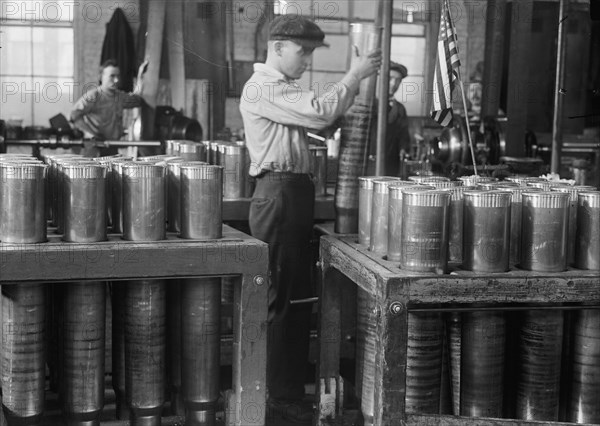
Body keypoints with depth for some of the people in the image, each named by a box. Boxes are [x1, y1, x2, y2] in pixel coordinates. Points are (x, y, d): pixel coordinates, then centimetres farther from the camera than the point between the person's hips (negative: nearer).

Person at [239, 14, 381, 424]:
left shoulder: (284, 89, 21)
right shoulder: (262, 88, -11)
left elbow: (321, 118, 17)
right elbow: (320, 112, -20)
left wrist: (355, 82, 7)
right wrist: (354, 76, -8)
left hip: (295, 194, 10)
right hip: (278, 194, -10)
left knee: (298, 298, 13)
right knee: (283, 299, -5)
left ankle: (292, 387, 22)